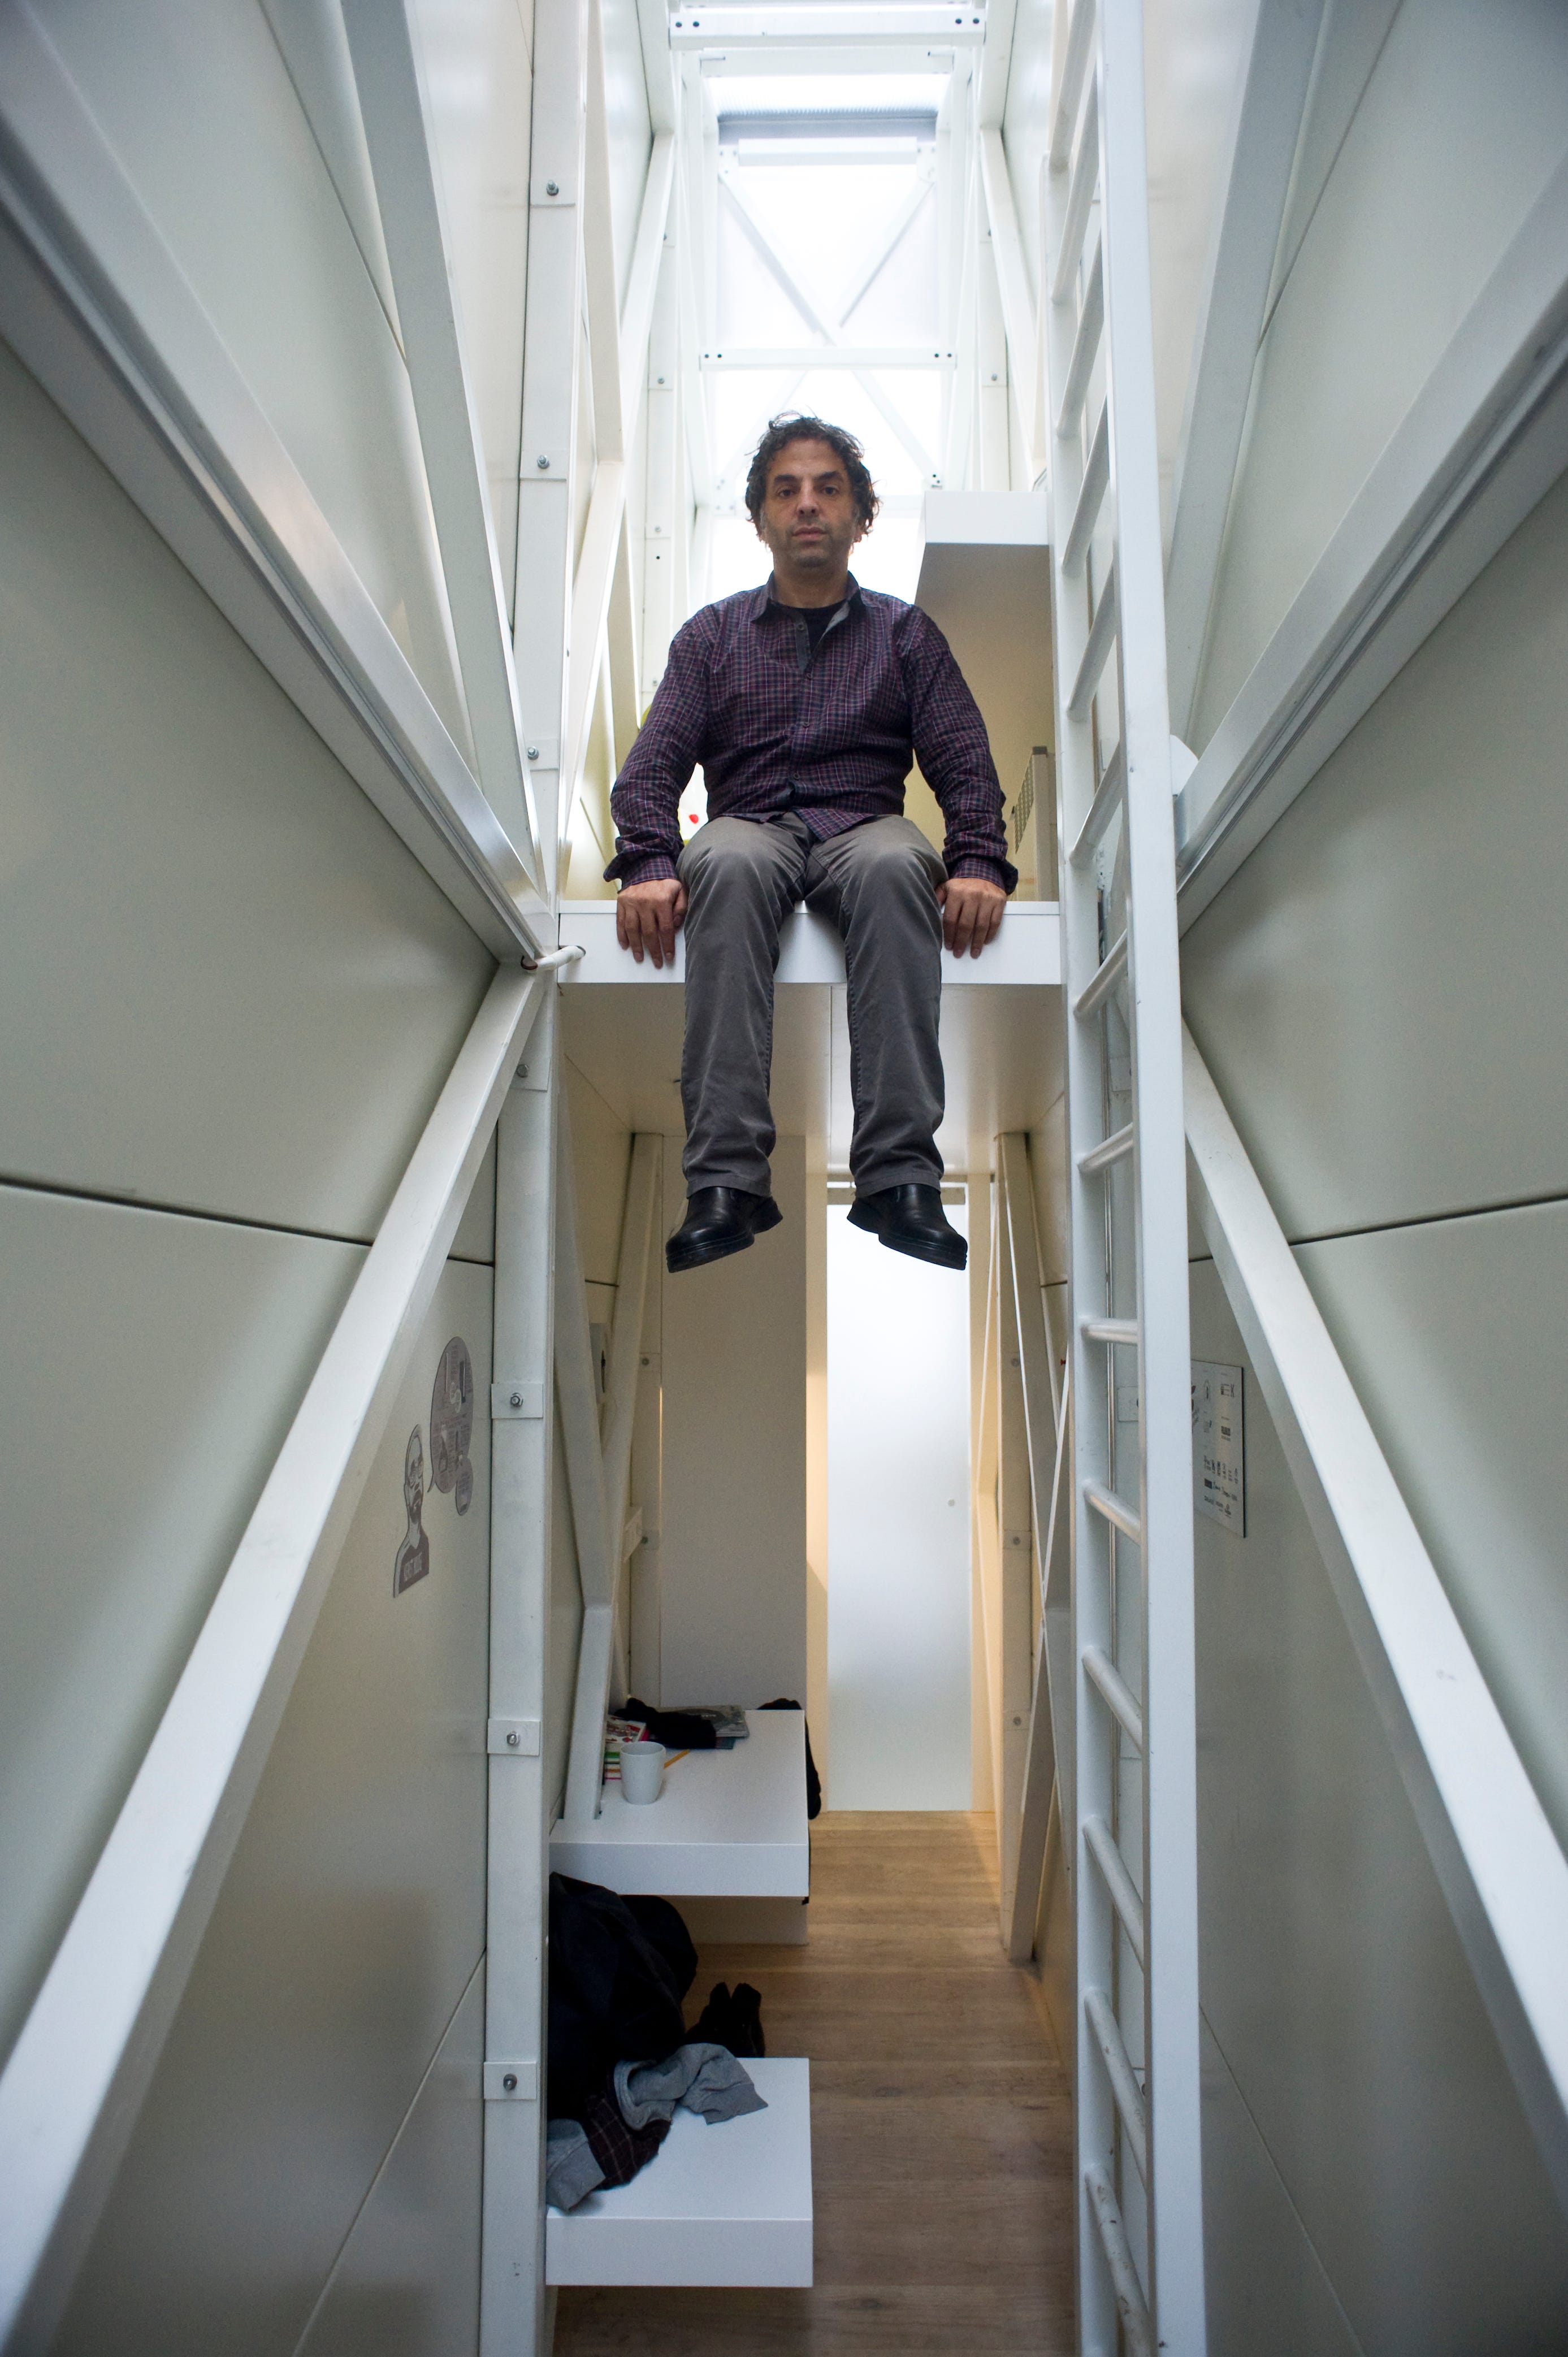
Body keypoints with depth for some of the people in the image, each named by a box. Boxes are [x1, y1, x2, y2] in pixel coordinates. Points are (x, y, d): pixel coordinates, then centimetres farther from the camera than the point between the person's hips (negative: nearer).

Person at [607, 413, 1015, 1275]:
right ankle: (727, 1181, -45)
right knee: (726, 864, -38)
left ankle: (901, 1177, -44)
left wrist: (978, 863, -15)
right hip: (752, 823, 0)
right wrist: (648, 864, -16)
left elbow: (964, 761, 7)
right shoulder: (711, 634, 20)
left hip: (864, 824, 0)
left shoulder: (907, 633, 19)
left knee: (895, 866, -38)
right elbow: (654, 761, 6)